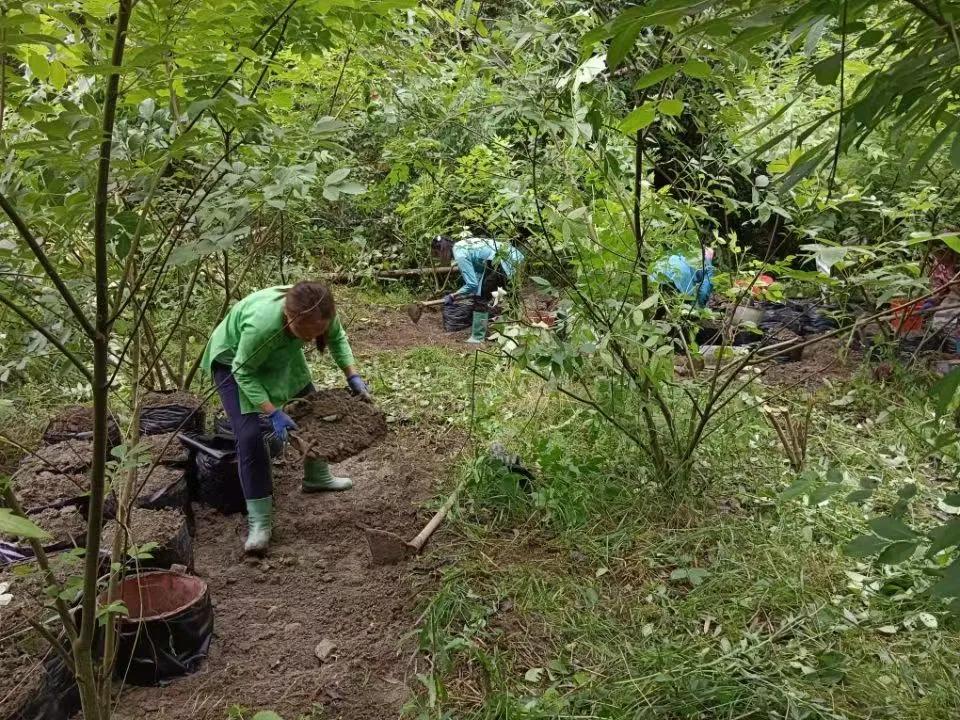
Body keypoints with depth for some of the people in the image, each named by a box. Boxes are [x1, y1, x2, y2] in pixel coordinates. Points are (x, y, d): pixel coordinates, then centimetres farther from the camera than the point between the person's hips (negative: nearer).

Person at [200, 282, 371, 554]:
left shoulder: (321, 314, -29)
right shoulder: (261, 323, -44)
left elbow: (337, 338, -6)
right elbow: (243, 372, -29)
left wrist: (352, 376, -16)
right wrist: (273, 413, -33)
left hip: (280, 353, 6)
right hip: (234, 359, -6)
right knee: (249, 435, -17)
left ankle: (317, 477, 35)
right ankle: (259, 521, -8)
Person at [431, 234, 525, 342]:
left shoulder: (460, 255, -12)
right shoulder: (461, 246, 16)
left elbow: (472, 285, -12)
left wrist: (453, 296, -2)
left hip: (504, 260, -10)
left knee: (481, 296, -3)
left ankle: (478, 337, 0)